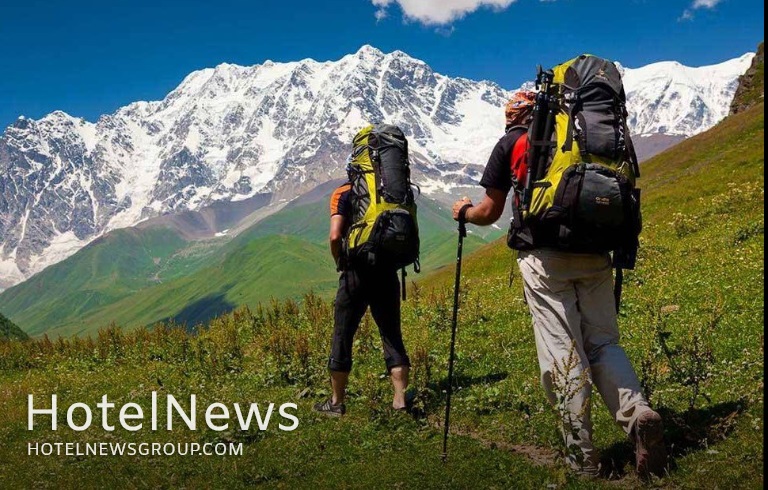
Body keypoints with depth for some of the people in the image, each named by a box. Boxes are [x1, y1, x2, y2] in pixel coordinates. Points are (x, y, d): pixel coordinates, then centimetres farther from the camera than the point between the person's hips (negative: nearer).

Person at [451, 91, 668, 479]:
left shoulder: (510, 143, 11)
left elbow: (489, 213, 14)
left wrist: (464, 212, 34)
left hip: (545, 255, -3)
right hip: (594, 253, 4)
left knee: (562, 350, -1)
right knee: (603, 341, 11)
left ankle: (581, 455, 2)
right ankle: (637, 412, -13)